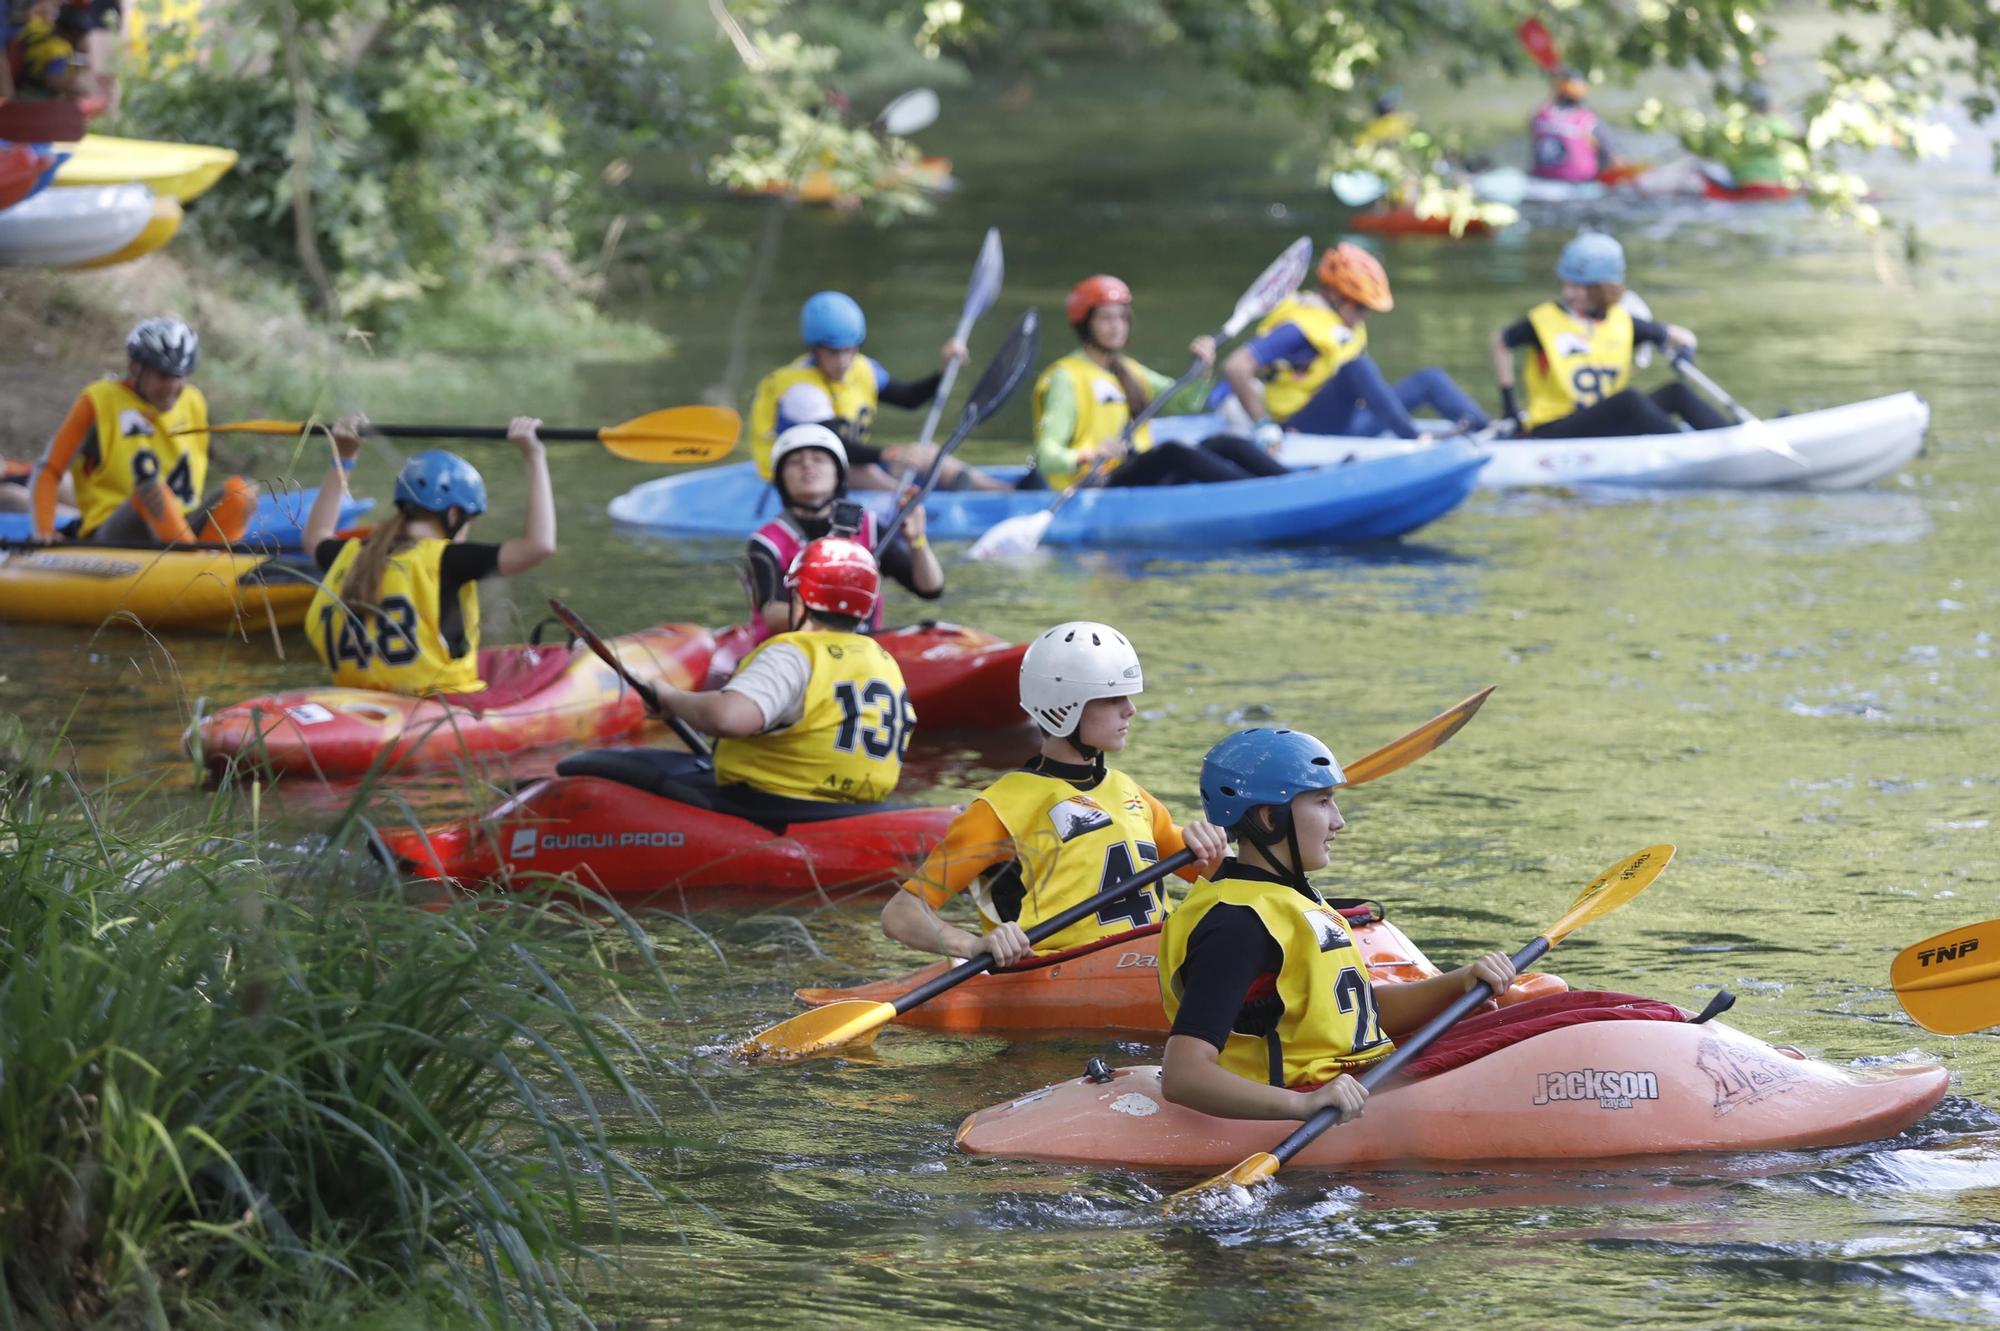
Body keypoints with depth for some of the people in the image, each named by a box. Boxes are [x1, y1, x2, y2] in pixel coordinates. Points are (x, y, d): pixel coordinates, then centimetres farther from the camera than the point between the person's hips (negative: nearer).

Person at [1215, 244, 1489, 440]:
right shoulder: (1301, 325, -17)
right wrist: (1262, 424, -23)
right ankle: (1413, 439, -40)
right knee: (1355, 365, -32)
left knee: (1428, 380, 3)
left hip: (1345, 426, 10)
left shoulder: (1352, 329, 13)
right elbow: (1235, 367, -25)